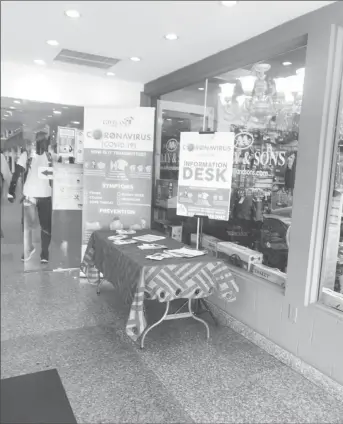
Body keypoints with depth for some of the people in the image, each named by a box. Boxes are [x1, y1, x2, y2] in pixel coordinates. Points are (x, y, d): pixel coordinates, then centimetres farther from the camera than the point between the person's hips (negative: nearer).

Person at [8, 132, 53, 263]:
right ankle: (28, 249, 28)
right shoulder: (26, 155, -4)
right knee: (27, 224, 6)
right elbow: (17, 173, -8)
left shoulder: (50, 156, 6)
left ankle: (44, 253, 17)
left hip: (46, 195, 2)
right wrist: (11, 191, -14)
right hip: (29, 195, -2)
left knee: (46, 225, 4)